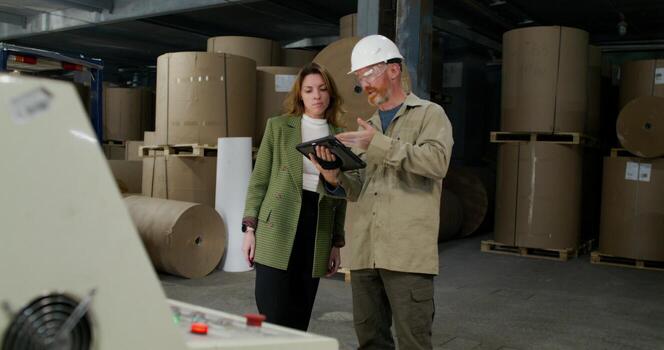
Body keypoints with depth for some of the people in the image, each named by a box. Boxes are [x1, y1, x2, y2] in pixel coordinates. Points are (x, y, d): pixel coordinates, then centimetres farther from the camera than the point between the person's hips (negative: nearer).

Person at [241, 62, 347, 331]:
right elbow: (259, 180, 3)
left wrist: (337, 243, 10)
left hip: (318, 232, 3)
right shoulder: (278, 127, 4)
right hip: (277, 231, -2)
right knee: (273, 319, -5)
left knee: (299, 320, 8)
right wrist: (249, 228, -4)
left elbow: (340, 196, 13)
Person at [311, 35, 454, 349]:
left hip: (407, 252, -6)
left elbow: (437, 162, -16)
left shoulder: (429, 114, 4)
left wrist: (380, 145, -19)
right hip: (365, 252, 6)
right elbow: (358, 190, 17)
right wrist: (334, 177, -4)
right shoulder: (368, 128, 20)